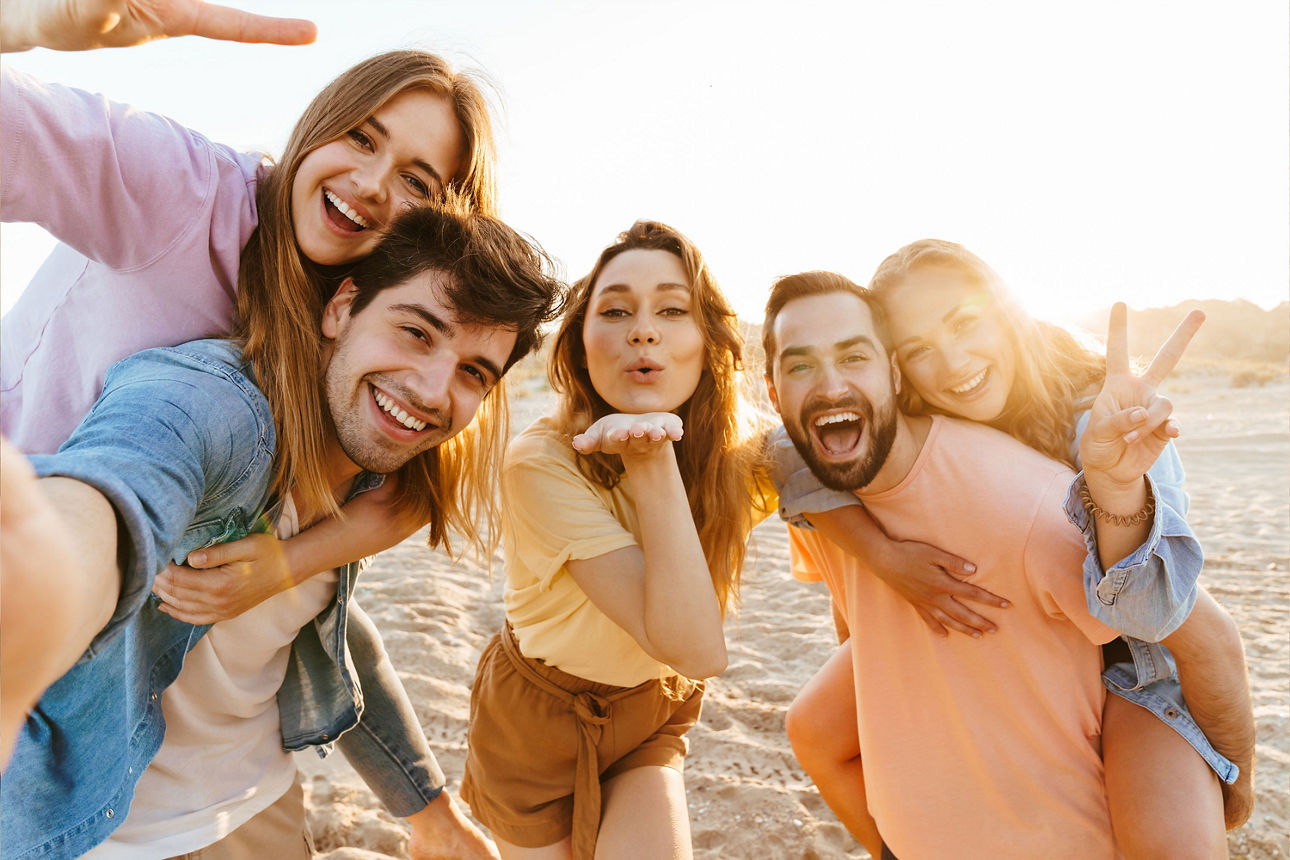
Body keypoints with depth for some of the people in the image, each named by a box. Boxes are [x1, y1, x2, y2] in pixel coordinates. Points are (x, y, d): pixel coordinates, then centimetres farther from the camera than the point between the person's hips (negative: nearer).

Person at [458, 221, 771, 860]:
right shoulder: (544, 462, -31)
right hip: (535, 715, -2)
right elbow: (696, 650, -34)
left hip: (651, 714, 3)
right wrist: (651, 466, -39)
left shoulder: (735, 441, -16)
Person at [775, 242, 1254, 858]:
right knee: (813, 730, 2)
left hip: (1117, 657, -3)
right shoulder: (907, 422, -22)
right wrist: (884, 557, -38)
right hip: (966, 629, 3)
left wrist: (1120, 487, -58)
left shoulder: (1098, 417, -31)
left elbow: (1152, 612, -38)